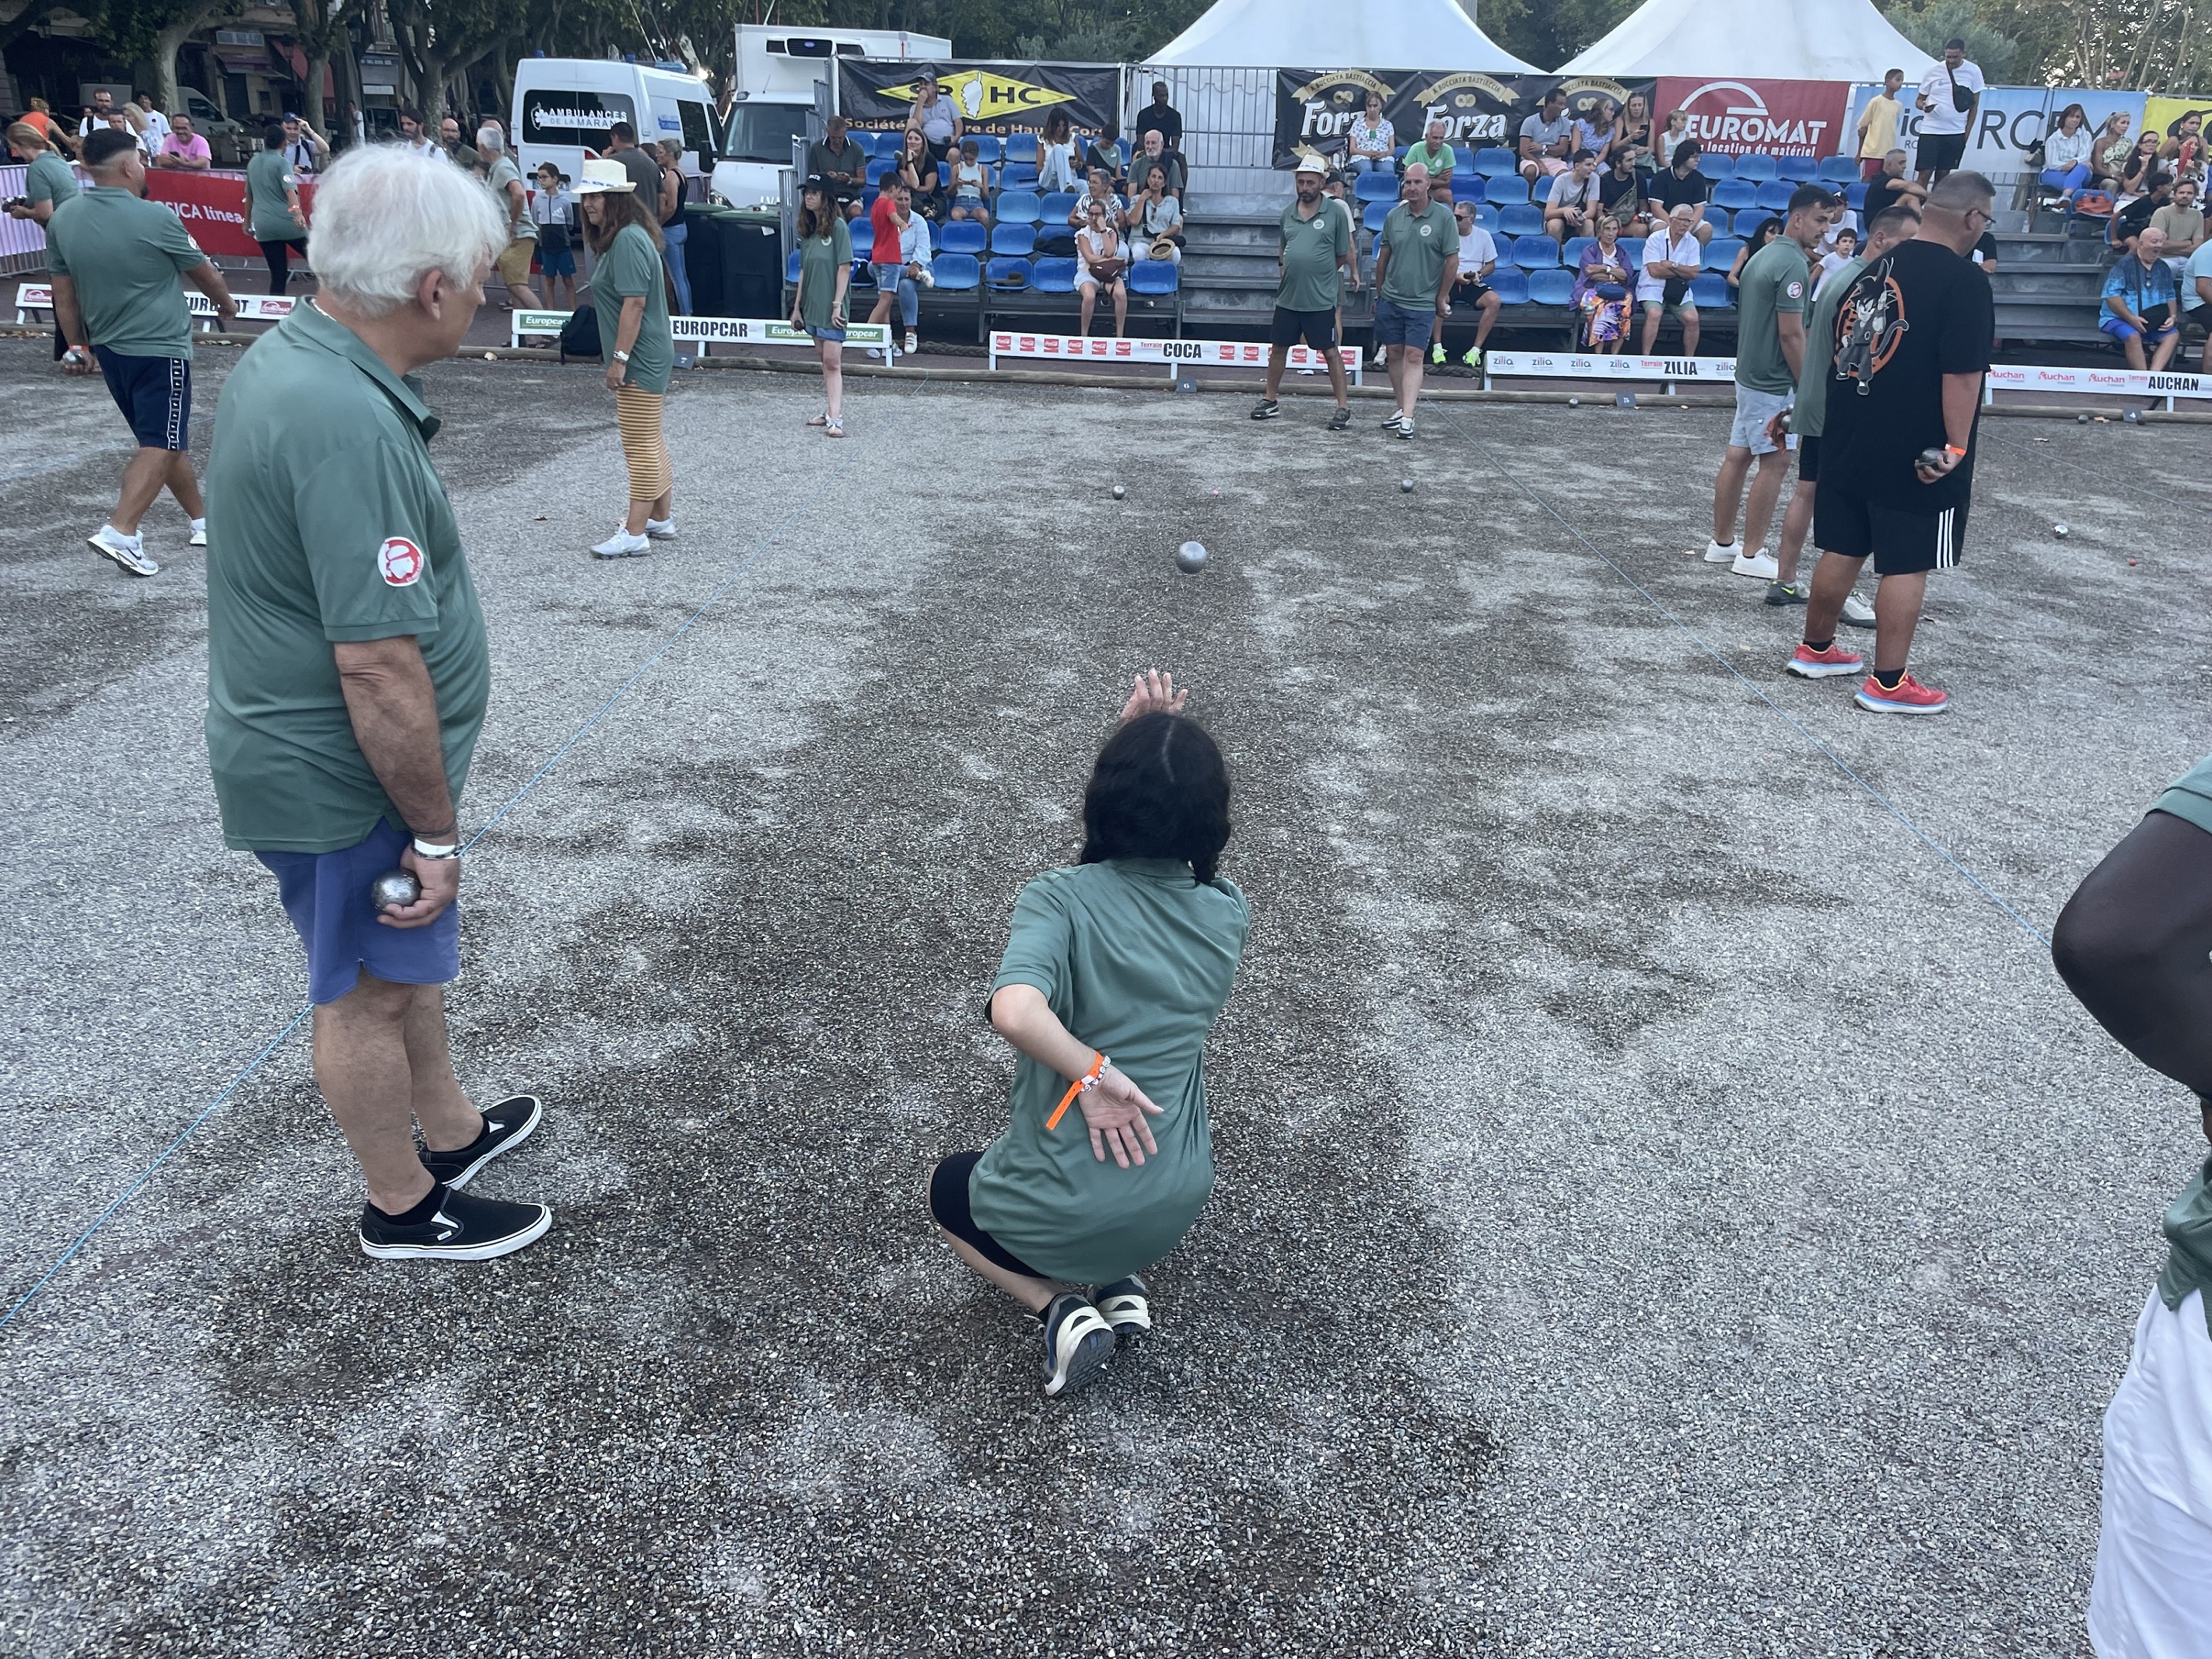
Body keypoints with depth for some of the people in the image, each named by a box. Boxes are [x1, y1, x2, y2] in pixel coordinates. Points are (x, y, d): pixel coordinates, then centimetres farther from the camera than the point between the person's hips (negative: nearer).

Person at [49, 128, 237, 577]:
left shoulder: (62, 219, 2)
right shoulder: (154, 218, -14)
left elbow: (64, 294, 8)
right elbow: (203, 272, 1)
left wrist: (77, 346, 20)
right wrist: (226, 304, 21)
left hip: (108, 348, 7)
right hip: (161, 349, -7)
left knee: (165, 440, 17)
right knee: (161, 445, -6)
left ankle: (202, 520, 26)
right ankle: (119, 532, -18)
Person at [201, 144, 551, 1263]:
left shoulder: (287, 355, 2)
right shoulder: (349, 426, -31)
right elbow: (378, 670, -31)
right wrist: (434, 832, -20)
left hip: (301, 744, 10)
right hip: (346, 782, -10)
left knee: (403, 960, 25)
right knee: (369, 992, 9)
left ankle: (450, 1129, 45)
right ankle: (405, 1207, 30)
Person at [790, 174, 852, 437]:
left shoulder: (838, 227, -9)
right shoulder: (807, 229, 11)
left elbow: (844, 268, -13)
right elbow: (804, 270, 14)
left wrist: (837, 305, -17)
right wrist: (797, 306, 12)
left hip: (831, 308, -7)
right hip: (812, 306, 7)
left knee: (832, 362, -11)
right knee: (824, 360, 13)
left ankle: (835, 419, -15)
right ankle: (832, 411, 21)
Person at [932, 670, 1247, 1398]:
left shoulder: (1062, 898, -21)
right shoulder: (1229, 915, -9)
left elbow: (1015, 1012, -40)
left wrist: (1092, 1073, -24)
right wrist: (1166, 741, -1)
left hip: (1053, 1219, -4)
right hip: (1175, 1210, 4)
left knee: (950, 1188, 32)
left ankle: (1059, 1305, 7)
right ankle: (1125, 1280, 15)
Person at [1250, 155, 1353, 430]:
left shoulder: (1336, 213, -5)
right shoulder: (1288, 213, 8)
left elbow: (1342, 256, 0)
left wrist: (1317, 272, 0)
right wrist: (1285, 270, 7)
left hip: (1321, 299, -5)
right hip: (1288, 296, 5)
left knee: (1330, 351, 0)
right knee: (1278, 348, 11)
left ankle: (1344, 407, 6)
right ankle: (1270, 401, 24)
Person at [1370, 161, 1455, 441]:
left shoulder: (1443, 216, -6)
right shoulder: (1394, 216, 4)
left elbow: (1452, 260, -3)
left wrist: (1442, 297, -2)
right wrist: (1378, 293, 14)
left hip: (1422, 303, -4)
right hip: (1390, 299, 4)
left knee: (1413, 357, -8)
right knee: (1395, 354, 9)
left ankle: (1407, 418, -10)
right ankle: (1399, 407, 21)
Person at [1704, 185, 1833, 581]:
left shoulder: (1764, 255, 11)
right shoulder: (1793, 264, -18)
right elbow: (1791, 334, -20)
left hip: (1749, 375, 10)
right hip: (1774, 383, -10)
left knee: (1737, 456, 12)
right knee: (1775, 463, -3)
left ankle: (1722, 542, 19)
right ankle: (1751, 555, 1)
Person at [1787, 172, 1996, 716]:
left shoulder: (1875, 268, 10)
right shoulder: (1964, 280, -14)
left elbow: (1838, 349, 19)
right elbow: (1961, 374, -20)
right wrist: (1957, 448, -17)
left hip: (1850, 440, 7)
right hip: (1918, 453, -7)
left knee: (1843, 549, 17)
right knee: (1907, 566, 0)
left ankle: (1815, 650, 28)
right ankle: (1887, 684, 6)